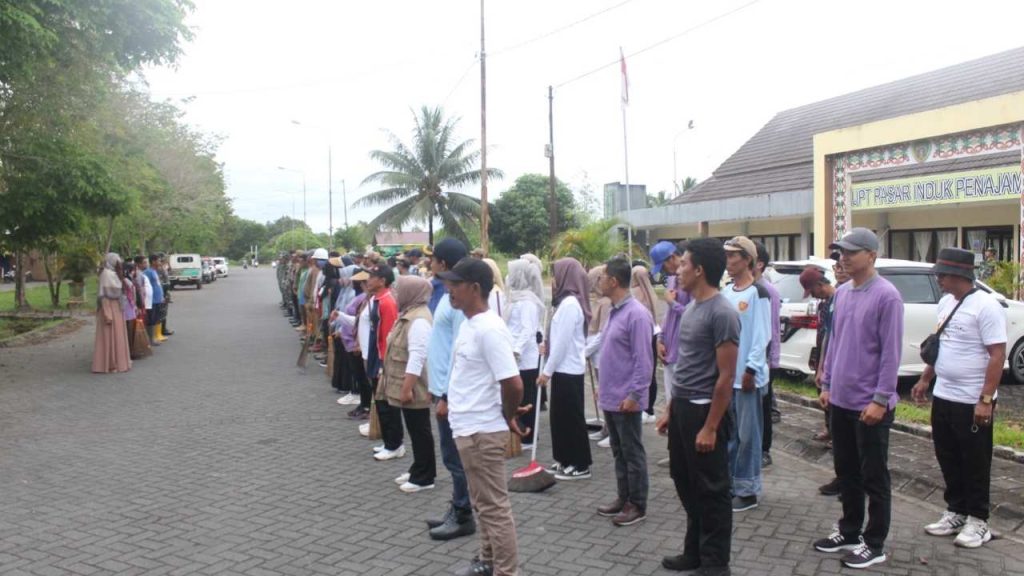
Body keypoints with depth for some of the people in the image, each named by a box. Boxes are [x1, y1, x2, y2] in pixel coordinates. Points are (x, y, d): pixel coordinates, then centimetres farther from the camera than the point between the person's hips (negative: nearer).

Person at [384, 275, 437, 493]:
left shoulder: (418, 320, -21)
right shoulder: (409, 314, 12)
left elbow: (417, 357, -25)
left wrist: (407, 388, -25)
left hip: (414, 389, -10)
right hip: (406, 386, 10)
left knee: (420, 431, 0)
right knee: (415, 430, 18)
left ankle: (424, 477, 10)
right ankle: (417, 470, 29)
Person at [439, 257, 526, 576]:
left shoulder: (490, 329, -21)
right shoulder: (469, 324, 8)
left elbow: (513, 385, -25)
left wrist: (507, 417, -9)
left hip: (482, 432, -10)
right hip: (468, 428, 10)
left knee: (495, 506, 2)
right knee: (482, 502, 22)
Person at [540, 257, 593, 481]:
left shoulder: (569, 303, -18)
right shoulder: (568, 301, 11)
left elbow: (563, 342, -20)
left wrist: (547, 370, -16)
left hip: (567, 370, -9)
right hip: (565, 369, 9)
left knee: (571, 417, -1)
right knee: (561, 416, 15)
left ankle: (581, 465, 9)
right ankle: (566, 460, 24)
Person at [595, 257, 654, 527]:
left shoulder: (636, 314, -19)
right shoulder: (614, 311, 10)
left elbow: (643, 360, -20)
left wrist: (634, 395, -21)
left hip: (626, 399, -9)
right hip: (610, 397, 9)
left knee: (633, 453, 3)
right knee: (618, 452, 17)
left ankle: (637, 505, 14)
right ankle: (622, 497, 29)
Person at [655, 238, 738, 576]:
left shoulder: (722, 313, -17)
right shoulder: (691, 308, 11)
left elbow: (726, 376, -18)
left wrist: (711, 427, -19)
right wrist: (670, 409, 17)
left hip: (703, 410, -9)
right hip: (682, 408, 9)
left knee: (711, 490, 5)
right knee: (686, 484, 18)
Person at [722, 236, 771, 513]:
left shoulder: (758, 292, -9)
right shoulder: (726, 292, 12)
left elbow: (762, 336, -13)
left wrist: (751, 369, -16)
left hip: (748, 376, -7)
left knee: (748, 434, 1)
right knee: (727, 433, 13)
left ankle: (748, 490, 10)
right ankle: (728, 484, 23)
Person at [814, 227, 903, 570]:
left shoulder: (886, 296, -15)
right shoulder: (841, 293, 8)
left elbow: (890, 353, -16)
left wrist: (880, 399, -18)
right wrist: (827, 384, 13)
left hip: (870, 404, -7)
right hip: (841, 400, 7)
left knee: (873, 477, 6)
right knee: (846, 472, 17)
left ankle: (874, 544, 18)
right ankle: (849, 532, 31)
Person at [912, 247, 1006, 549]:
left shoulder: (986, 306, -17)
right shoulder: (945, 302, 8)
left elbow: (997, 356, -19)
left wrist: (986, 400, -22)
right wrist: (925, 380, 18)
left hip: (972, 403, -8)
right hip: (942, 397, 8)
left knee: (975, 464, 6)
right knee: (948, 460, 15)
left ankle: (978, 521, 19)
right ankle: (956, 512, 28)